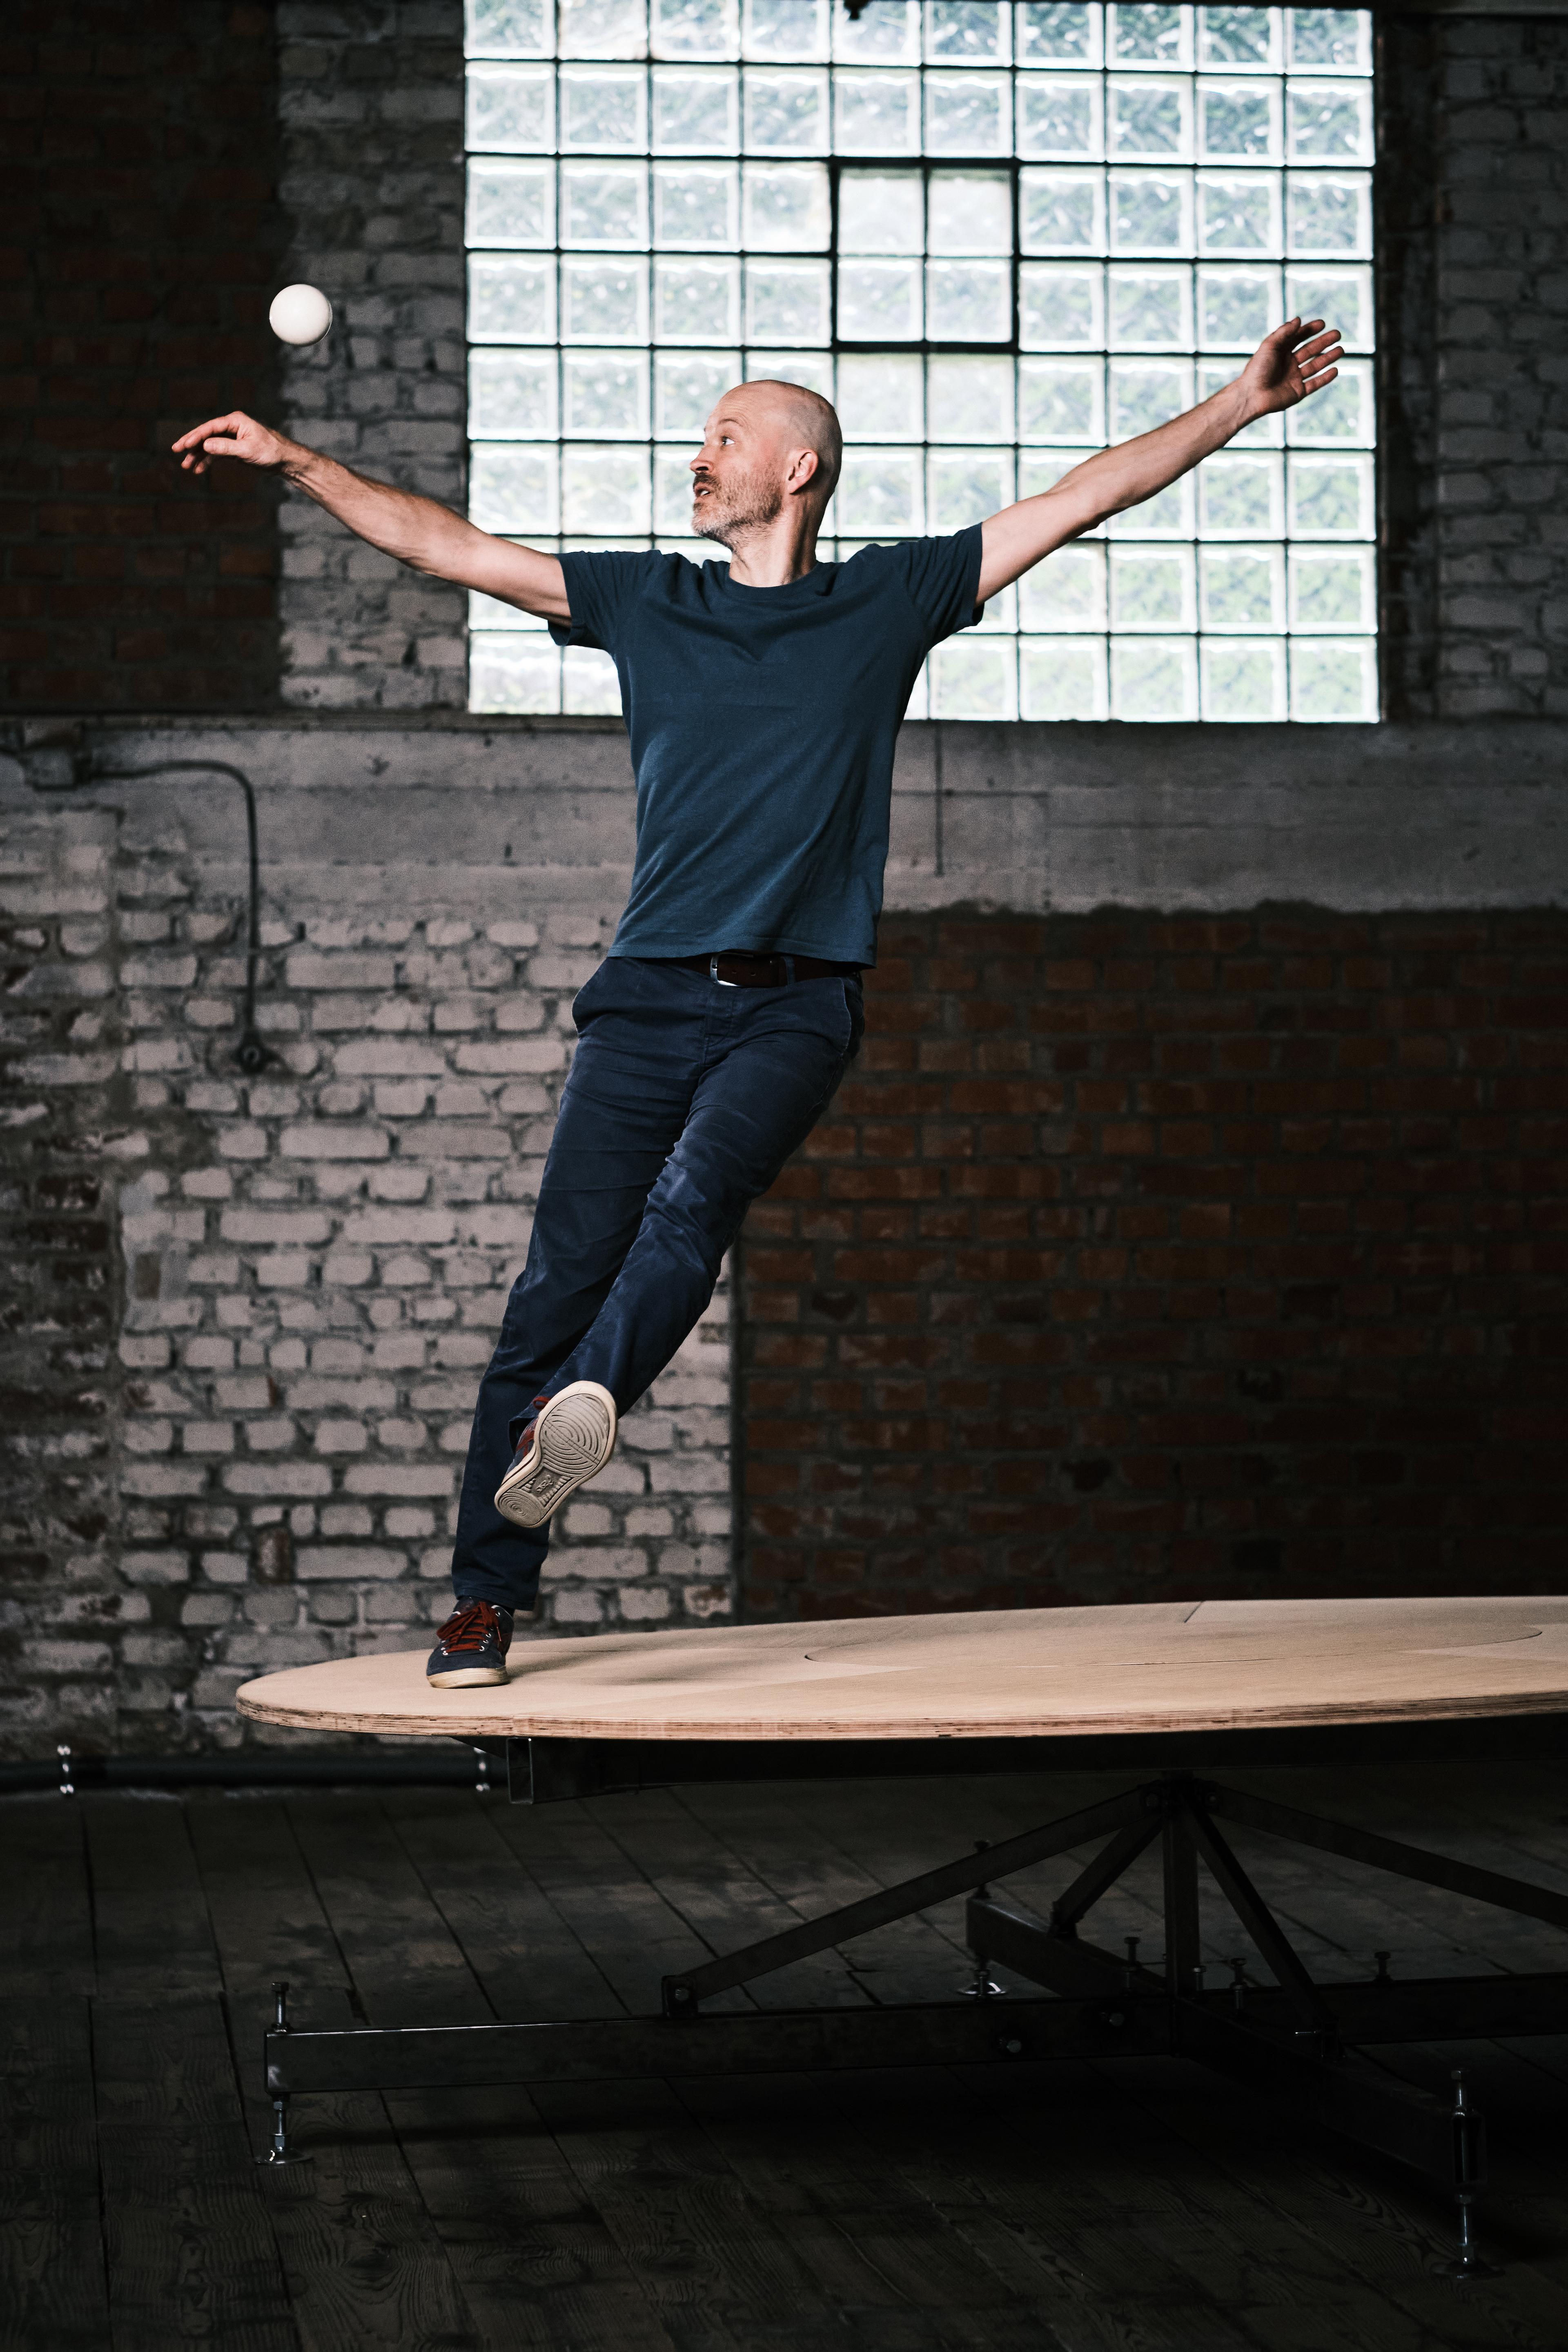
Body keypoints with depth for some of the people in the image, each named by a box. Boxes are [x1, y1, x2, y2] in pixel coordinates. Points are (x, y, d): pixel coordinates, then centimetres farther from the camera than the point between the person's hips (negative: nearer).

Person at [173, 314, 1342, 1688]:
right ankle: (483, 1600, -3)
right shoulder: (646, 601, 16)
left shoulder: (890, 599, 11)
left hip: (797, 1005, -1)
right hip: (650, 996, 2)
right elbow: (450, 547, 17)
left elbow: (1083, 498, 10)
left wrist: (1242, 405, 6)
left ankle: (581, 1415, -52)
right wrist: (297, 462, 14)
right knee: (558, 1284, -7)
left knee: (698, 1189, -30)